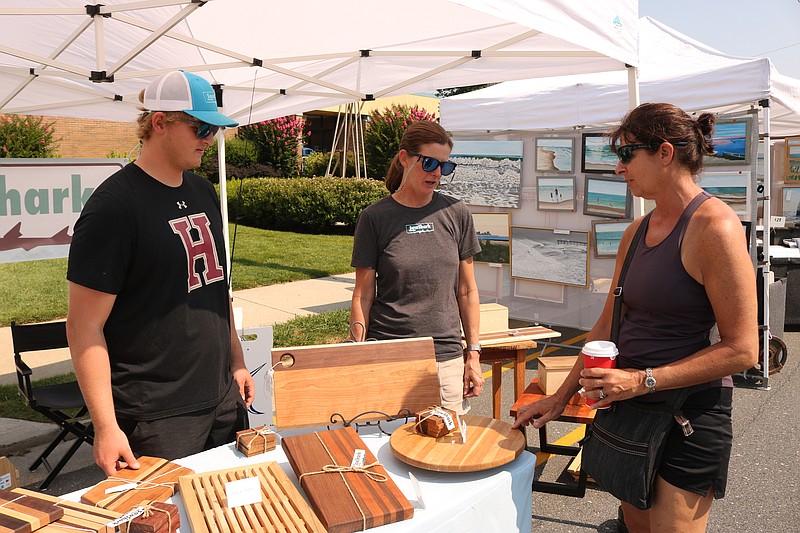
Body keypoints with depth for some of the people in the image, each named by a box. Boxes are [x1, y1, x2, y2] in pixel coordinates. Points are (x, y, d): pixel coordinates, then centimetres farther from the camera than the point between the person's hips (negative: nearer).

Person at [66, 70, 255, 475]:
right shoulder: (114, 206, -15)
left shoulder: (203, 192, 8)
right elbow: (83, 327, -15)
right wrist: (106, 427, -18)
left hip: (223, 400, 7)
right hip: (157, 419, -7)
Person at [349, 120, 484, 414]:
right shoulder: (374, 217, -2)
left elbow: (466, 290, 8)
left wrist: (473, 353, 7)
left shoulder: (456, 214, 4)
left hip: (446, 357, 2)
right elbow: (363, 294, 1)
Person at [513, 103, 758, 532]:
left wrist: (642, 380, -22)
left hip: (689, 411, -7)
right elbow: (607, 326, 12)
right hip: (629, 409, 7)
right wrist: (561, 397, 11)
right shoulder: (637, 232, 7)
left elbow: (741, 350, -18)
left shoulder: (713, 226, -16)